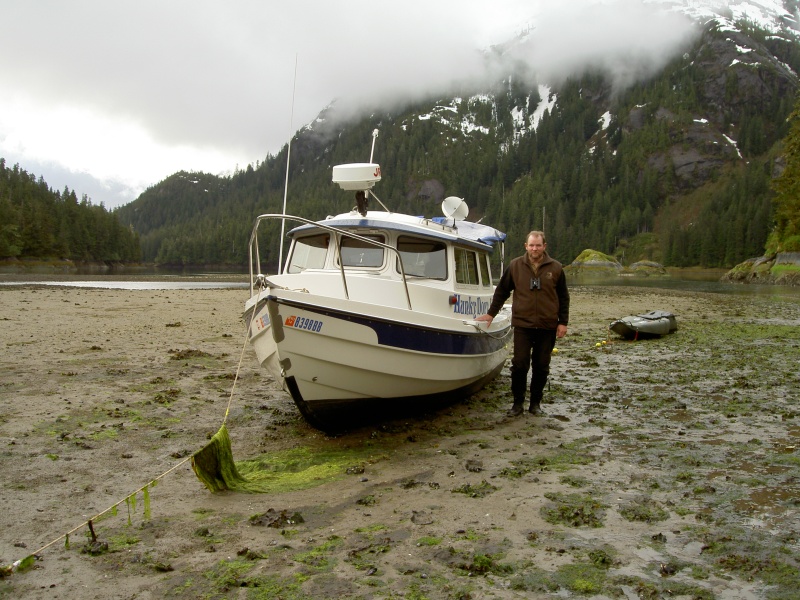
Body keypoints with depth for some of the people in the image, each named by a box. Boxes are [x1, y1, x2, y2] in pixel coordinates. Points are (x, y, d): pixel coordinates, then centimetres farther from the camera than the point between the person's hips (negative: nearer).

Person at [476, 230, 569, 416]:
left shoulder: (555, 268, 3)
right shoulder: (515, 266, 2)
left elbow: (563, 297, 8)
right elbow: (501, 291, 11)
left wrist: (563, 322, 3)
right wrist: (491, 313, 9)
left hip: (547, 327, 1)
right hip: (522, 324, 0)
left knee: (541, 367, 7)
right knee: (519, 365, -3)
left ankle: (536, 402, 20)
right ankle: (518, 403, 10)